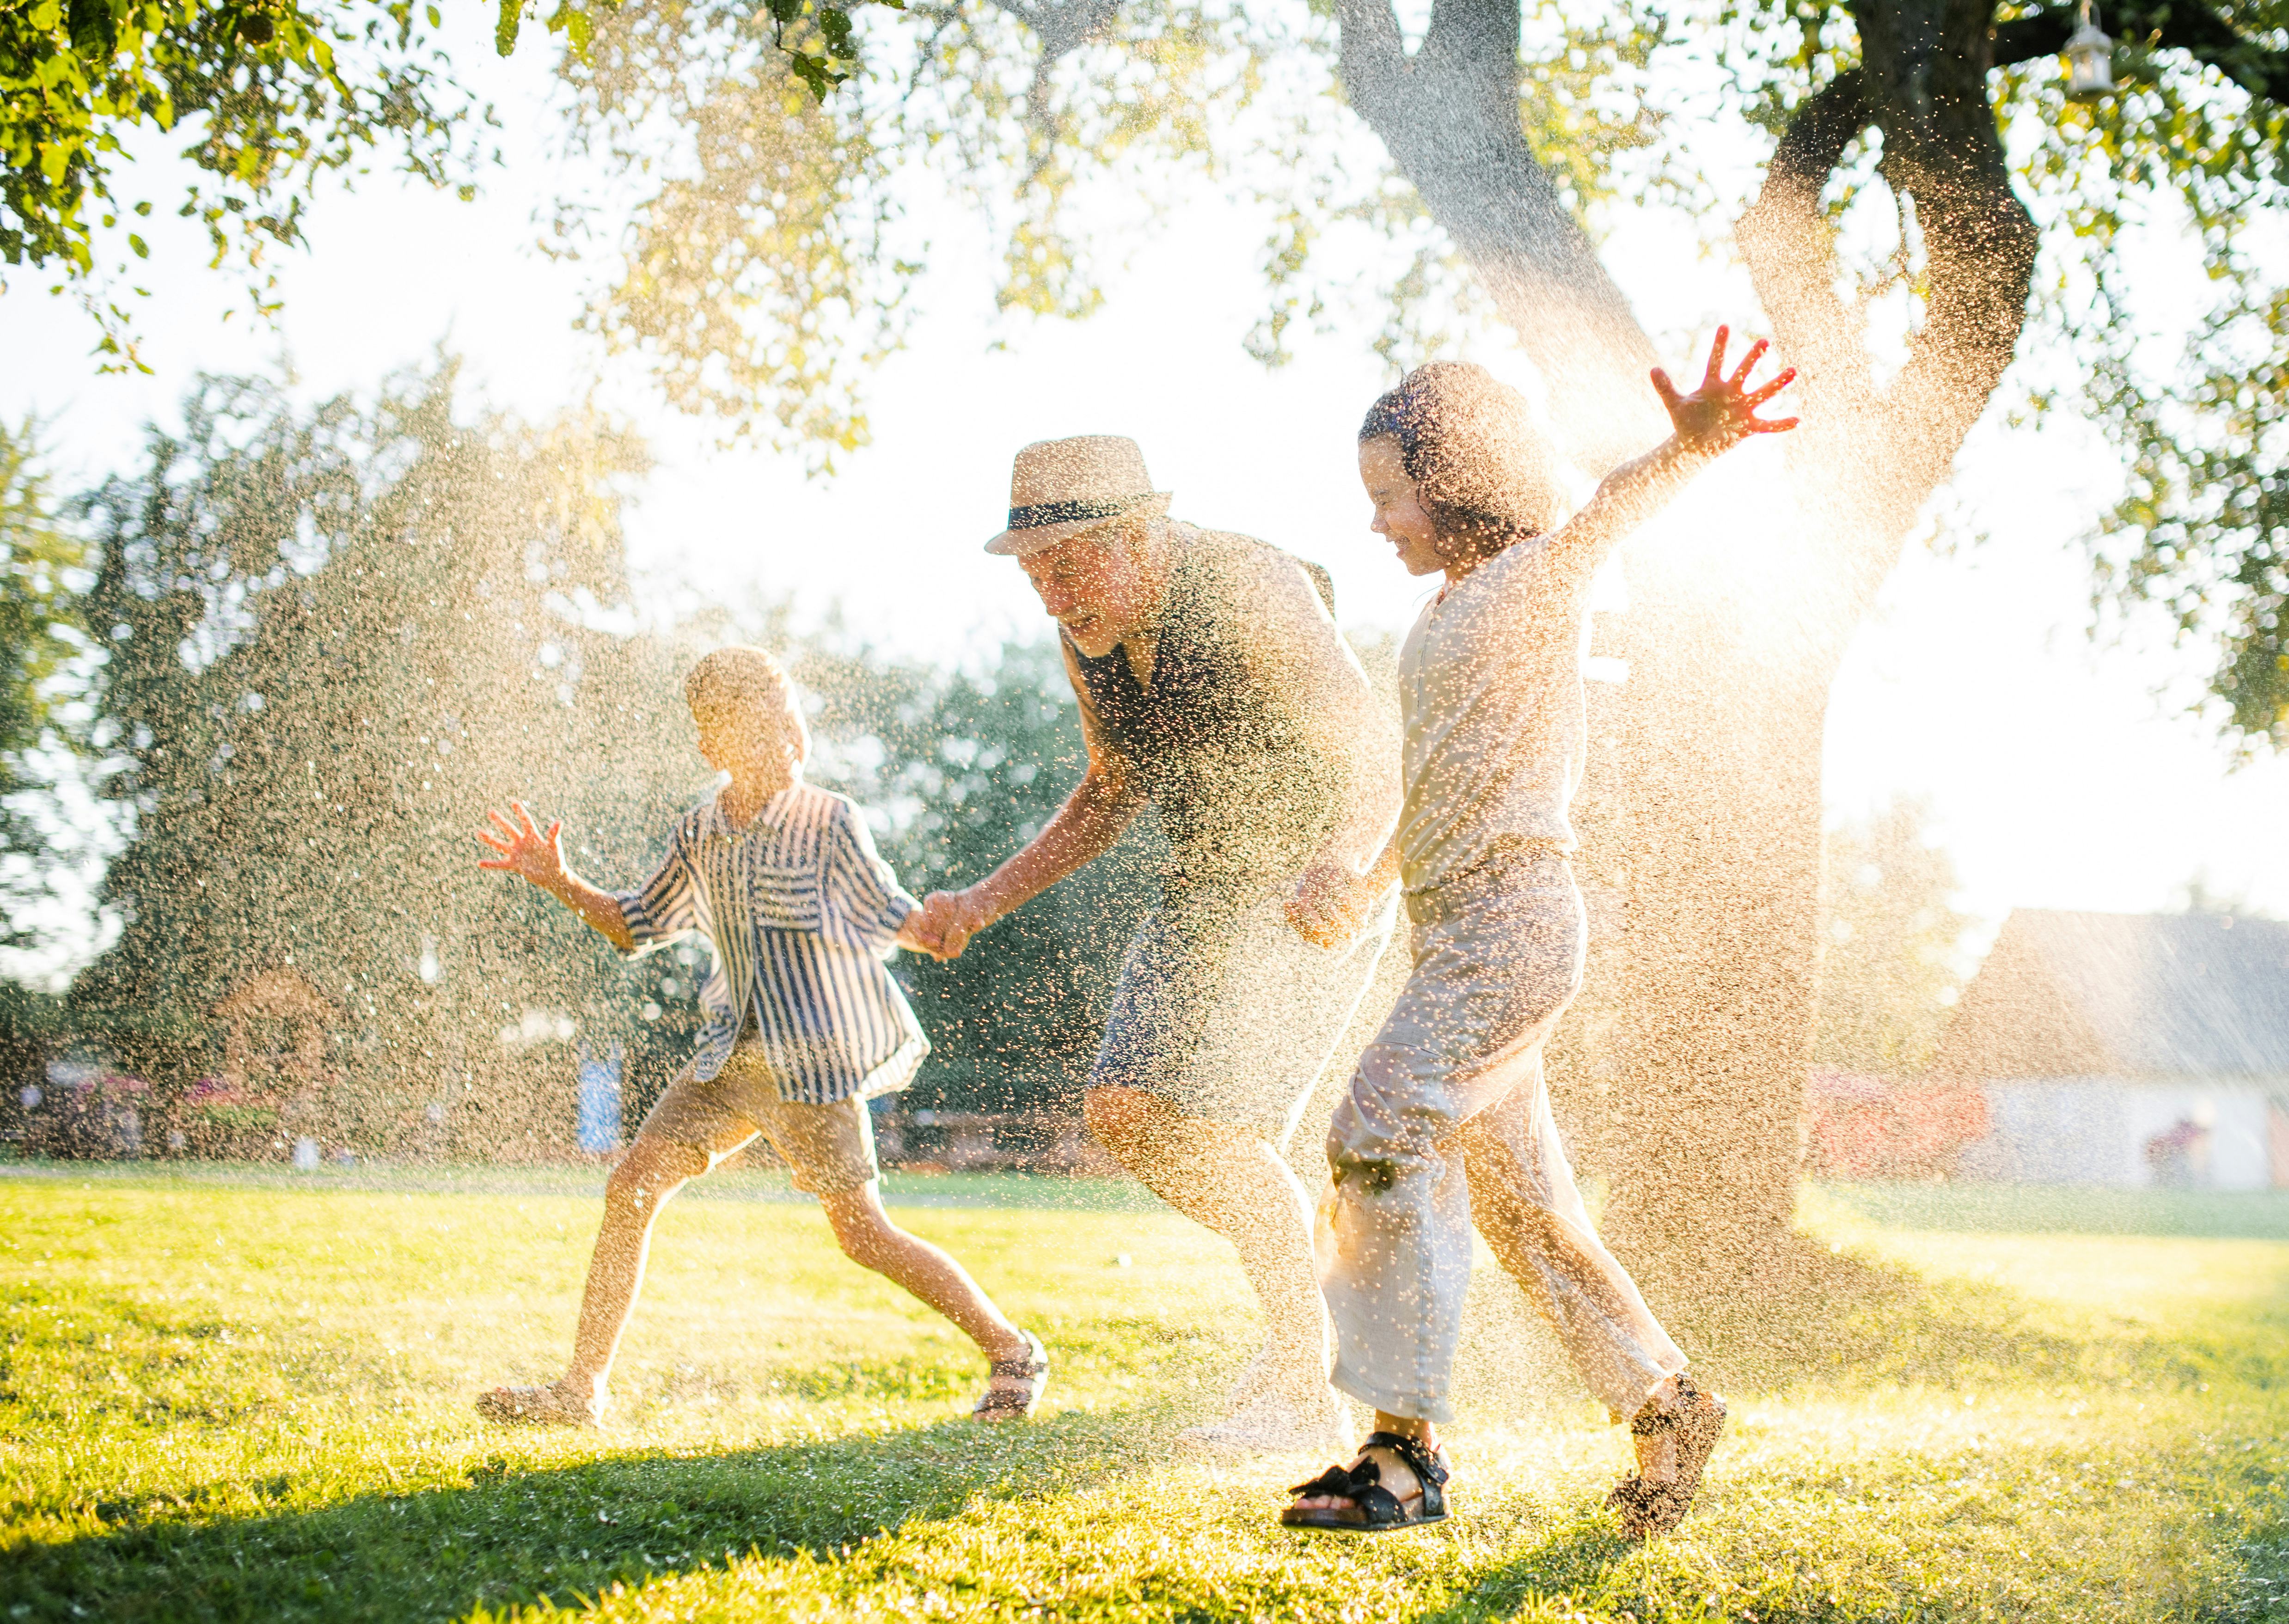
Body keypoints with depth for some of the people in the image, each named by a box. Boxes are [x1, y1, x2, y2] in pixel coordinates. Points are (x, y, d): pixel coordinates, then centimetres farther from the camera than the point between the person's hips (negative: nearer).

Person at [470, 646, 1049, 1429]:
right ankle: (580, 1390, 6)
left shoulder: (830, 823, -8)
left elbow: (896, 922, -2)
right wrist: (559, 882, 7)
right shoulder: (699, 836, 6)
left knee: (863, 1233, -6)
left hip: (814, 1060, -6)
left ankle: (1012, 1351, 10)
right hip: (733, 1054, 6)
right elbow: (636, 928, 18)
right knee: (632, 1188, -2)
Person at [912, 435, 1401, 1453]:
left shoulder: (1252, 593, -25)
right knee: (1124, 1113, -4)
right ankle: (1304, 1308, 16)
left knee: (1213, 1127, -17)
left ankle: (1306, 1391, -2)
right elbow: (1115, 789, 14)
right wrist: (987, 900, 5)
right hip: (1210, 882, 8)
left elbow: (1376, 758, -29)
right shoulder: (1089, 634, -2)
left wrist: (1336, 876, -50)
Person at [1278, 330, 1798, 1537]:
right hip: (1452, 928, 10)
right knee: (1514, 1202, 10)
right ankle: (1664, 1404, 21)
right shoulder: (1448, 618, 22)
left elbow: (1612, 509, -27)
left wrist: (1685, 447, -48)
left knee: (1382, 1131, -22)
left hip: (1517, 916, -9)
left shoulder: (1540, 577, -4)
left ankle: (1406, 1446, -22)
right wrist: (1361, 889, 20)